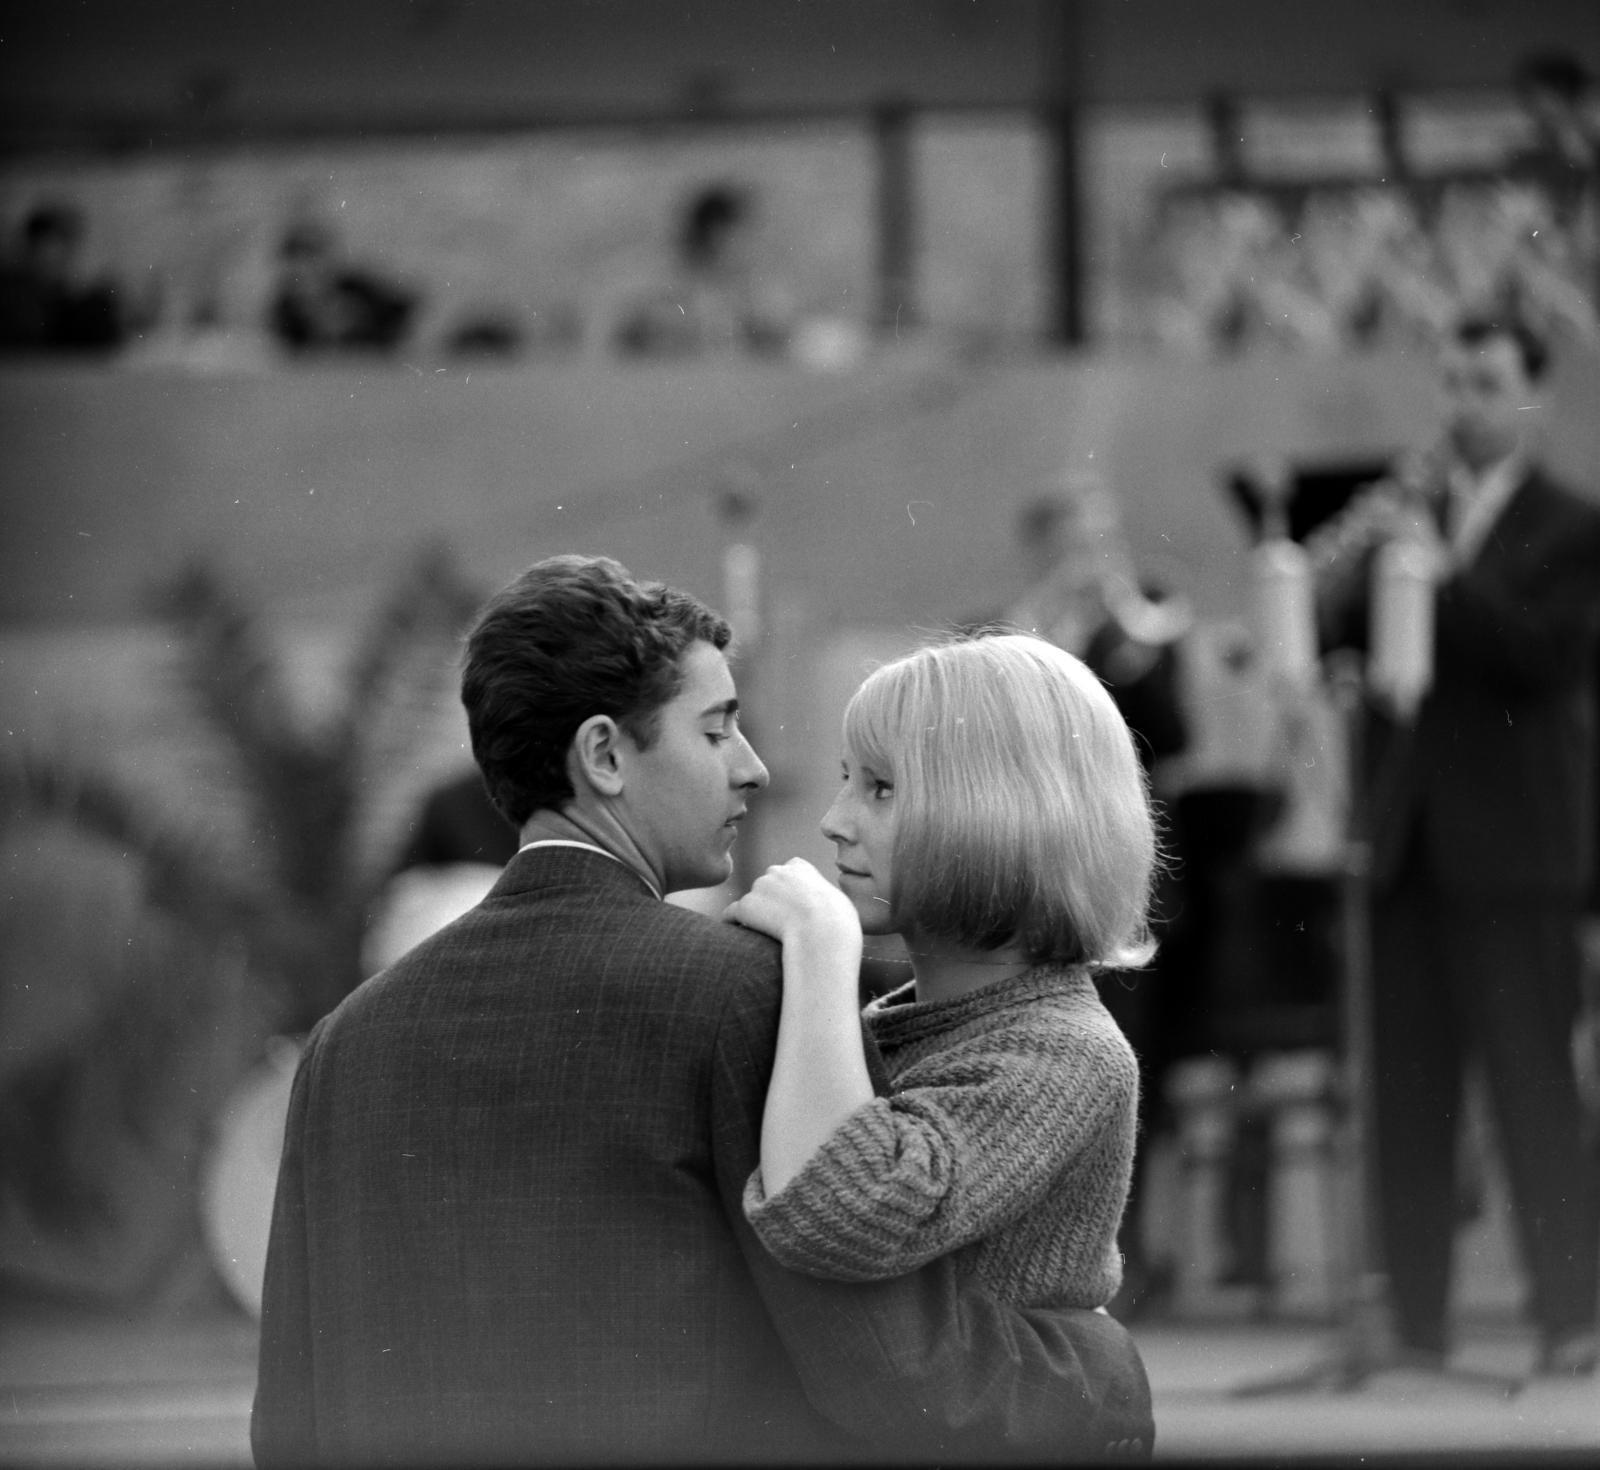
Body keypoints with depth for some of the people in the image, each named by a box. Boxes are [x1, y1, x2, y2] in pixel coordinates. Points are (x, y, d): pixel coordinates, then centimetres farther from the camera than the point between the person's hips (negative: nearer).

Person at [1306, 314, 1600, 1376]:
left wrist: (1442, 572, -19)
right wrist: (1348, 559, -11)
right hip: (1406, 843, 4)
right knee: (1408, 1091, 3)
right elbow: (1324, 632, 7)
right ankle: (1417, 1322, 6)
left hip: (1512, 841, -4)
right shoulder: (1408, 506, 14)